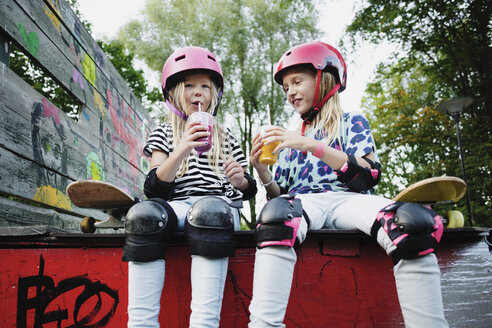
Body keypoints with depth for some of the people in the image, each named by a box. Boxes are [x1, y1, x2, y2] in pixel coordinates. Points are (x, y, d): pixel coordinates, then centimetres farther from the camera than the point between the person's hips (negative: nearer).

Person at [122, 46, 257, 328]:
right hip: (176, 204, 0)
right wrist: (181, 151, -14)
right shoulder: (164, 134, 17)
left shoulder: (226, 137, 22)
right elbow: (154, 188, 1)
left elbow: (246, 191, 19)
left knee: (208, 212, -37)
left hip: (221, 205, 0)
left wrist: (241, 181, -6)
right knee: (143, 215, -34)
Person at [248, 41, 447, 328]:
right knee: (276, 213, -37)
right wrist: (261, 169, 2)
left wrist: (311, 145, -8)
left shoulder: (352, 123, 19)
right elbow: (279, 194, 22)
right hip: (303, 201, 1)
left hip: (348, 199, -1)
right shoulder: (290, 140, 28)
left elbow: (368, 175, -1)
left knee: (413, 223, -33)